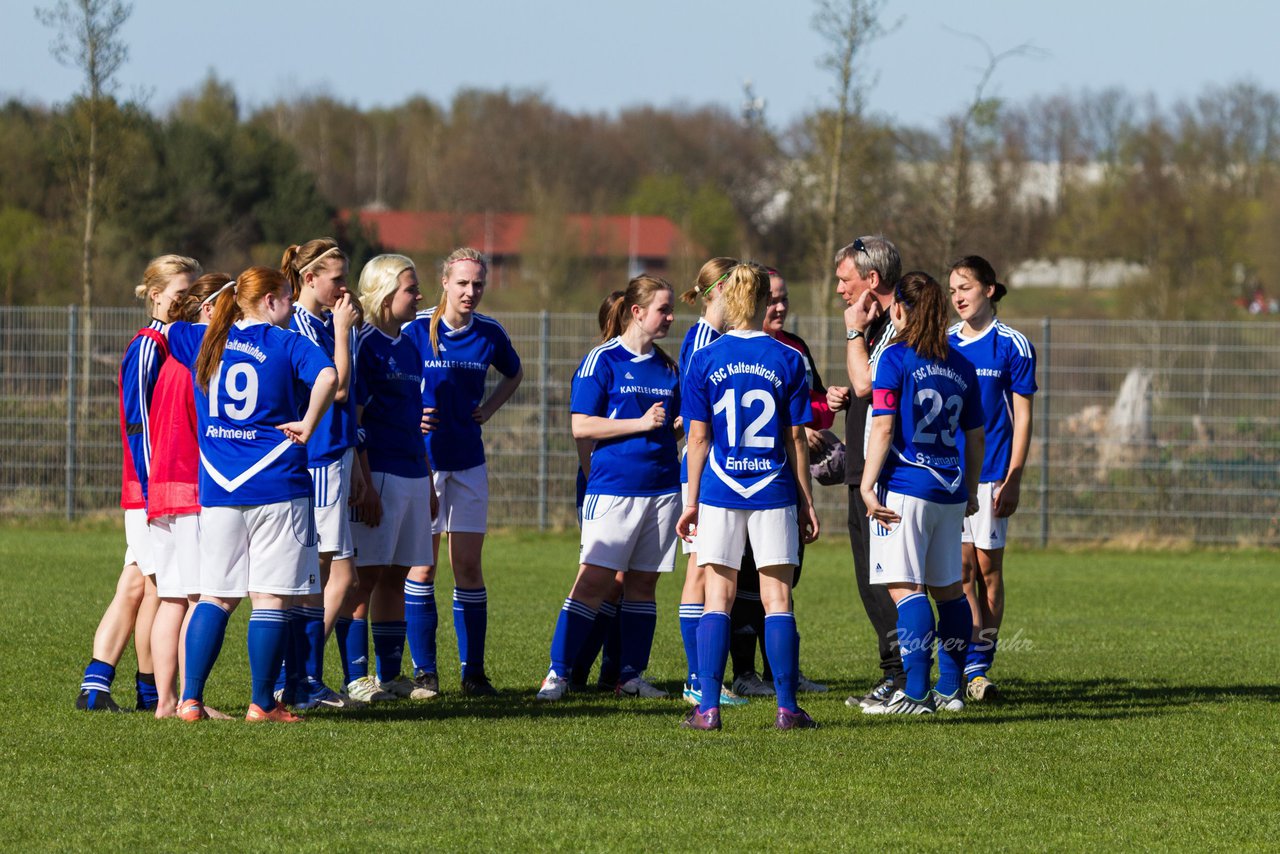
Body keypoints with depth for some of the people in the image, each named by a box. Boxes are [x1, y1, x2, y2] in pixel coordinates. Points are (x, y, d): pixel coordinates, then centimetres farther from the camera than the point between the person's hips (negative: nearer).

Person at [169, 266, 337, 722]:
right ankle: (262, 703, 2)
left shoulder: (203, 342, 10)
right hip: (276, 487, -5)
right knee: (271, 598, 1)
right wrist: (307, 426, -12)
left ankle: (190, 698, 3)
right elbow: (327, 377, -23)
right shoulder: (288, 345, -4)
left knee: (216, 596, 10)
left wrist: (213, 310, 36)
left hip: (217, 490, 5)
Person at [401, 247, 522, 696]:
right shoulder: (417, 330, -7)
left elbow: (514, 374, 23)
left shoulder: (489, 334, 3)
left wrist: (488, 409, 8)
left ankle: (473, 671, 6)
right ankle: (424, 670, 6)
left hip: (468, 461, 3)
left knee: (468, 566, 1)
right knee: (422, 566, 0)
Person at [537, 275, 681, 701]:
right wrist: (641, 424, -15)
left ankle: (632, 674, 14)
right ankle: (558, 673, -7)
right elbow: (581, 426, -10)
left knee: (643, 583, 8)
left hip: (662, 486, 6)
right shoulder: (603, 361, -5)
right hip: (613, 487, -6)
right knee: (594, 581, -10)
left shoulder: (667, 366, 13)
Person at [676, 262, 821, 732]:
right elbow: (796, 438, 1)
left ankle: (708, 707, -2)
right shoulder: (787, 360, -1)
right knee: (777, 598, 4)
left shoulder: (704, 360, -2)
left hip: (720, 493, 0)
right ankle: (787, 707, 1)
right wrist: (806, 500, 8)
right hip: (774, 492, 0)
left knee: (717, 598, 4)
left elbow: (698, 437, 0)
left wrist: (692, 500, 7)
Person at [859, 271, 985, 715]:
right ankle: (950, 689, 20)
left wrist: (868, 485, -10)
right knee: (948, 588, 15)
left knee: (906, 587, -9)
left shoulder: (895, 358, -6)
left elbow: (883, 428, -12)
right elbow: (975, 437, 16)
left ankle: (915, 692, -16)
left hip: (906, 486, -6)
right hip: (950, 489, 6)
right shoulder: (961, 365, 11)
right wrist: (970, 491, 26)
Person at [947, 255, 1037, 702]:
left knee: (987, 565, 0)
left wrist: (1013, 479, -7)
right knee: (961, 567, -2)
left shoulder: (1013, 346, -1)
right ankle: (972, 665, 0)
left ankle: (980, 666, 5)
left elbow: (1022, 416, -1)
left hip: (990, 473, -3)